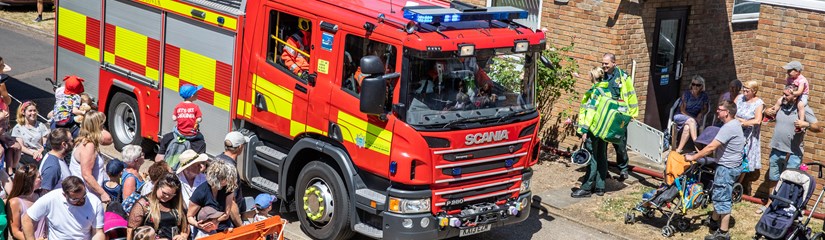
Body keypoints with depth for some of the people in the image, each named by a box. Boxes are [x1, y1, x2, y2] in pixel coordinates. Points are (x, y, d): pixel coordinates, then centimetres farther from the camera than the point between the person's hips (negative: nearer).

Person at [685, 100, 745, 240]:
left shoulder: (728, 128, -24)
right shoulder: (735, 123, 10)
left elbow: (711, 147, -26)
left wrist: (693, 157, -20)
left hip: (727, 168, -11)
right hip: (729, 166, 11)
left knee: (722, 199, -4)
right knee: (718, 195, 24)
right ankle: (714, 221, 39)